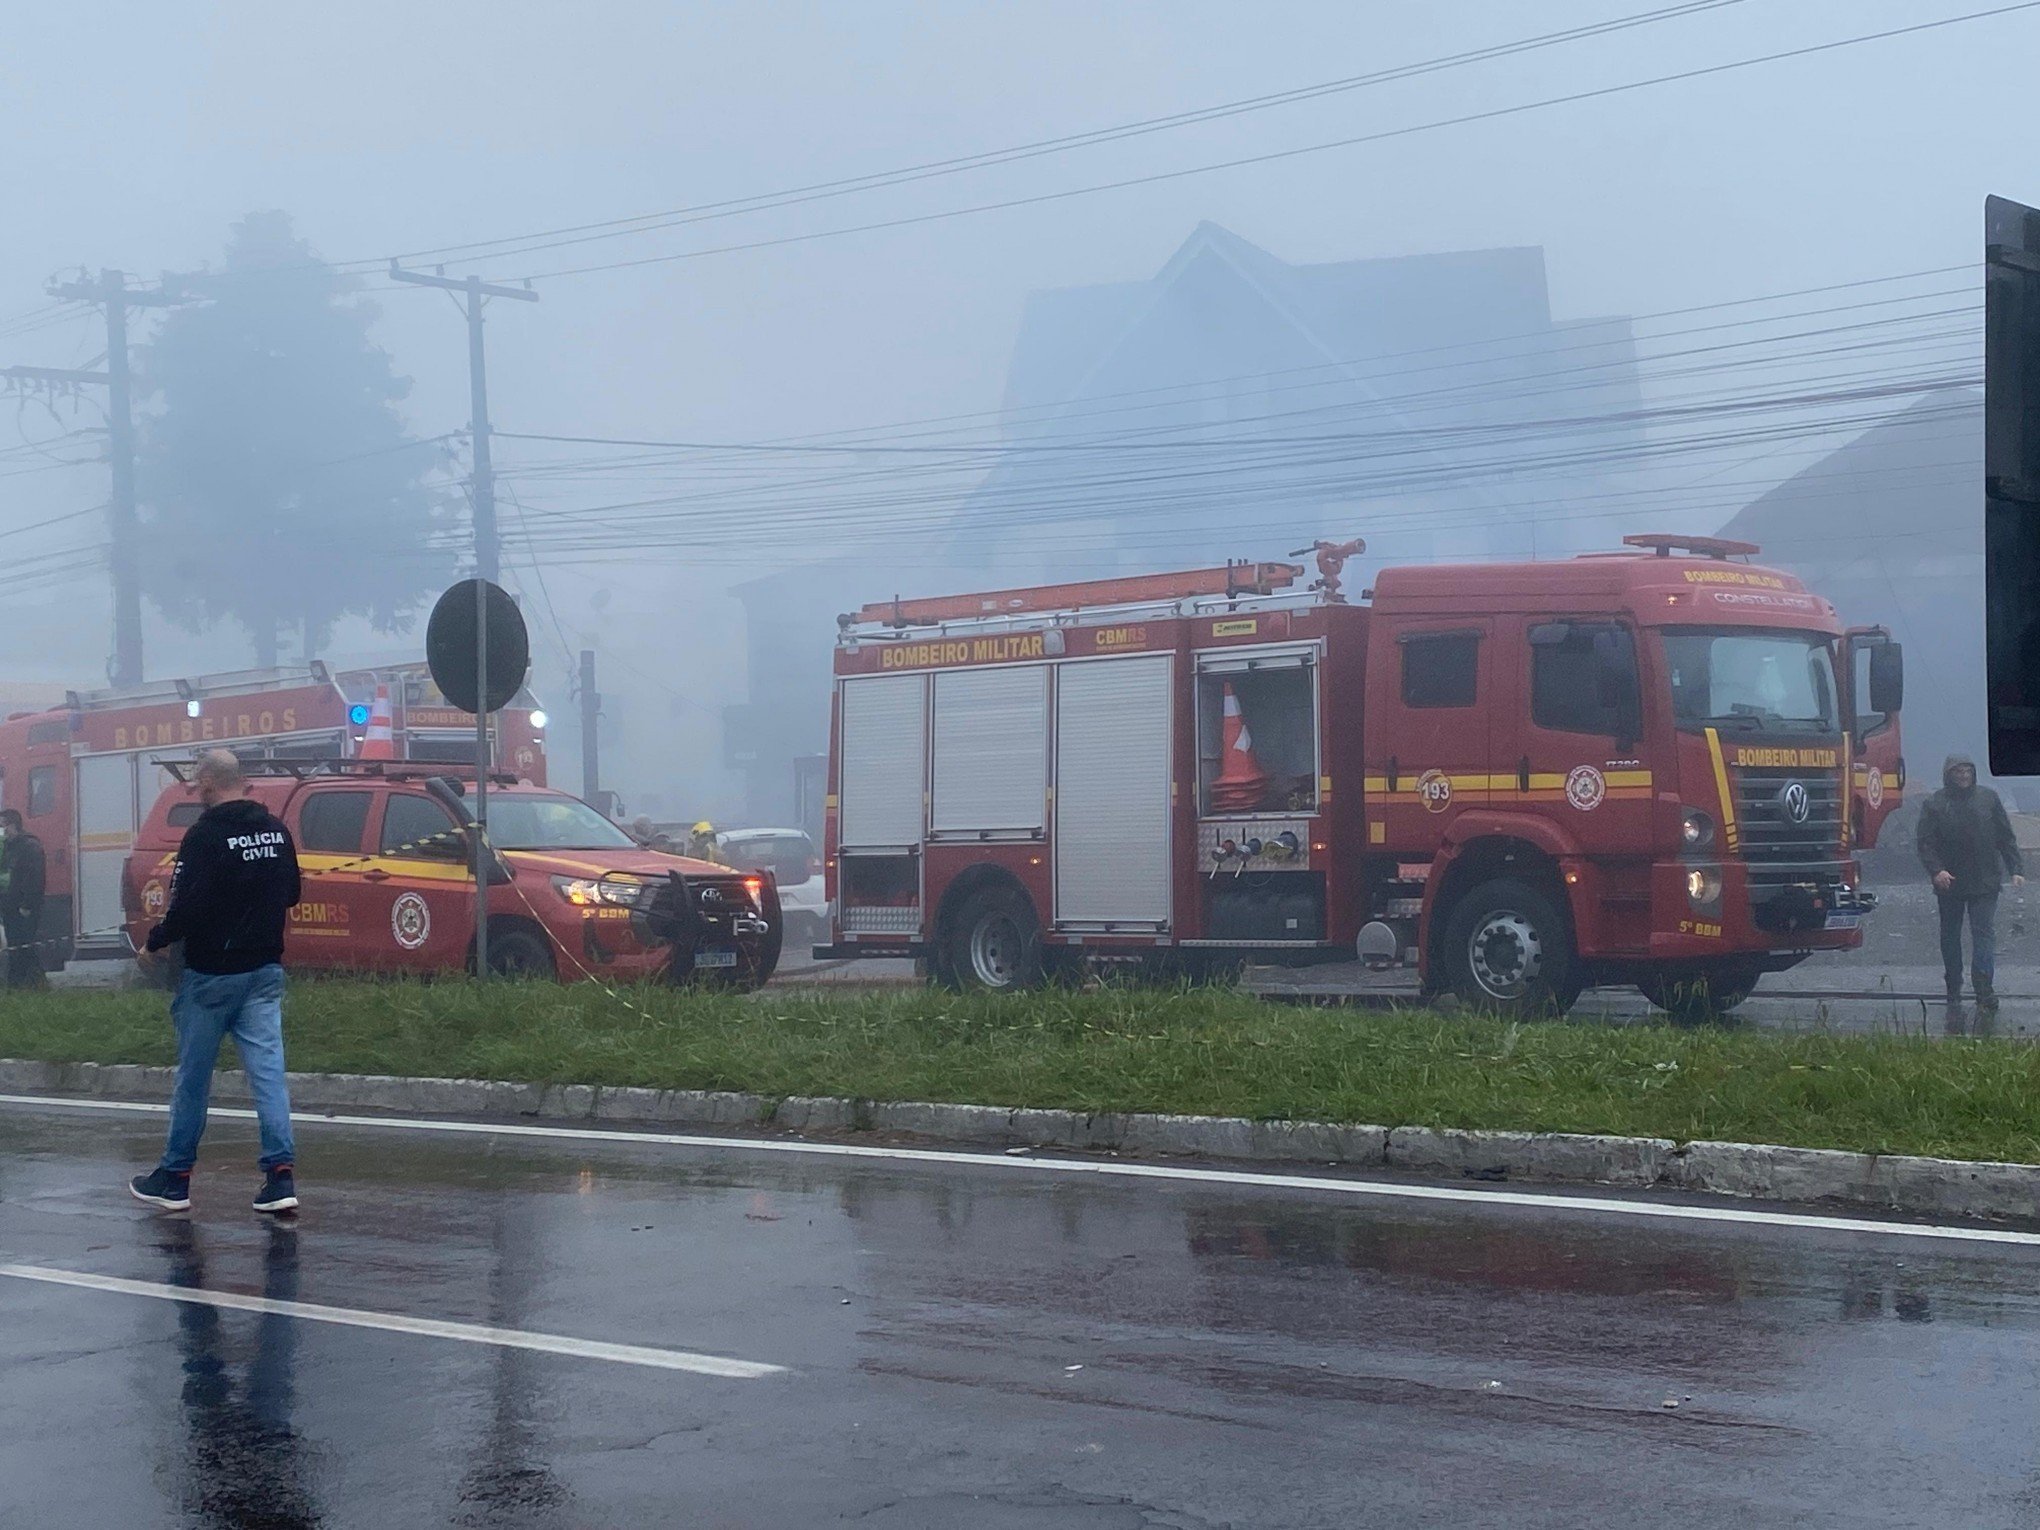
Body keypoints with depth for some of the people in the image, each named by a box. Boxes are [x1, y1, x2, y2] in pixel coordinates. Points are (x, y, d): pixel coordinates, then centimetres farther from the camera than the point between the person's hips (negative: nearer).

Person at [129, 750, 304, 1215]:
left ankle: (175, 1177, 18)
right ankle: (281, 1173, -8)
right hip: (266, 970, 5)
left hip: (211, 972, -5)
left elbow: (188, 906, -21)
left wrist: (154, 945, -6)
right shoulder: (275, 830, 5)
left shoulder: (205, 835, -16)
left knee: (193, 1076, 7)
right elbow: (291, 894, 15)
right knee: (267, 1069, 1)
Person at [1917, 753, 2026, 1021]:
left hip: (1985, 884, 0)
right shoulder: (1935, 805, 0)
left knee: (1984, 933, -10)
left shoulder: (1988, 798, 5)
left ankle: (1985, 991, -15)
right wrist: (1936, 870, -21)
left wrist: (2016, 869, 0)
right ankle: (1954, 997, 16)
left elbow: (2006, 837, 8)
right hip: (1950, 885, 0)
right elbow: (1925, 844, -4)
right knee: (1950, 939, 7)